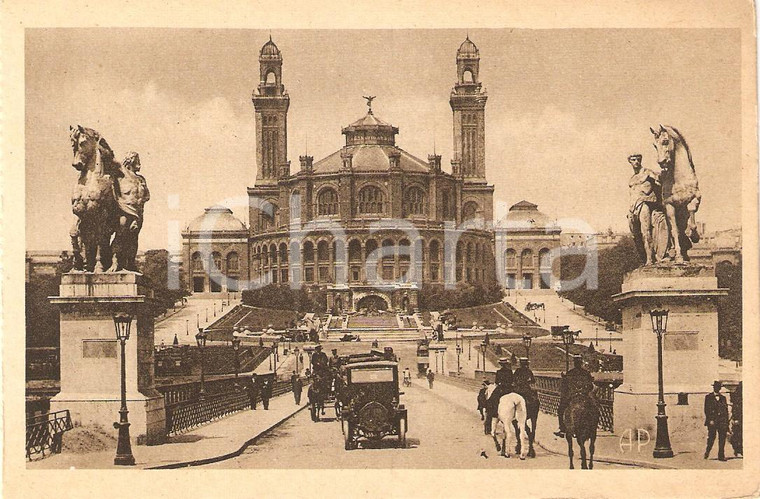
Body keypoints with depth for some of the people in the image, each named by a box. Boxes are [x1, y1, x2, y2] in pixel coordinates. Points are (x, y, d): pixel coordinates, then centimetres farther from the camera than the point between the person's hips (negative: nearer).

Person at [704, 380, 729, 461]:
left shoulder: (723, 397, 17)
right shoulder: (708, 397, 6)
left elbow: (726, 410, 16)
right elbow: (706, 409, -1)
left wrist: (727, 422, 8)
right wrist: (710, 420, -11)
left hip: (722, 420, 3)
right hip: (712, 420, -3)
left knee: (722, 438, -2)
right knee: (711, 437, -5)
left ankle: (721, 456, 0)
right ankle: (707, 452, 15)